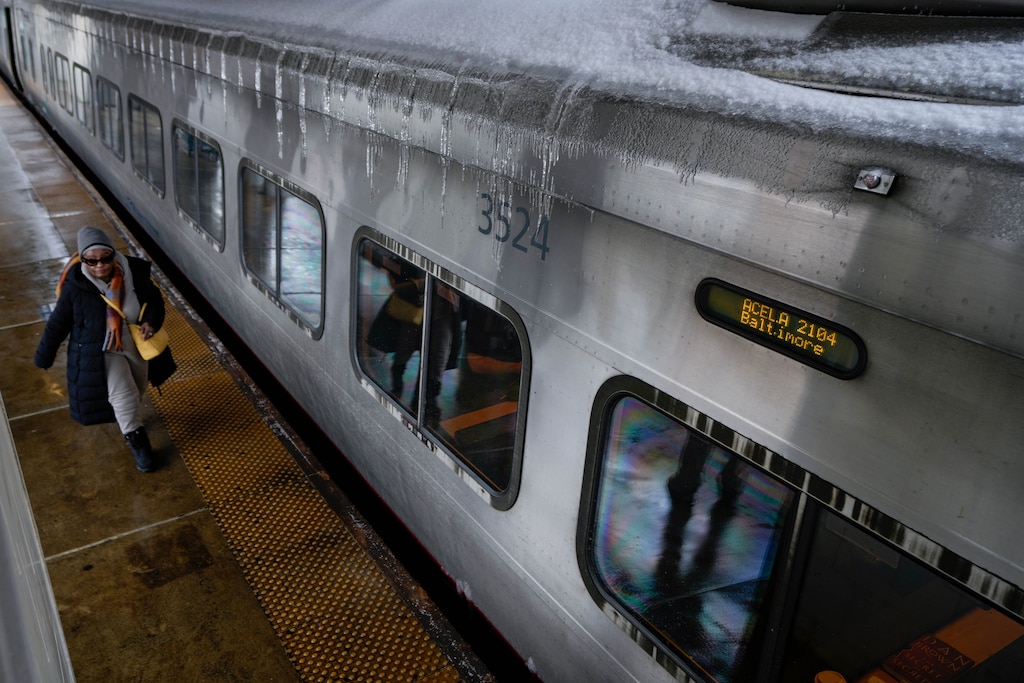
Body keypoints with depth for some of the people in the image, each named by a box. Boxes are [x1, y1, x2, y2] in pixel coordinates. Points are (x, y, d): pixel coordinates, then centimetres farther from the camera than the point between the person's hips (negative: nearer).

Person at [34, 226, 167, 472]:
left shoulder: (133, 273, -18)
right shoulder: (76, 286, -23)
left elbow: (155, 299, -1)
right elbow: (58, 323, -10)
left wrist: (151, 321, -22)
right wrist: (44, 356, 2)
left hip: (134, 344, 4)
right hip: (99, 351, -4)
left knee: (137, 390, 22)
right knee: (123, 395, -17)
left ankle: (130, 421, 53)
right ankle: (137, 441, 3)